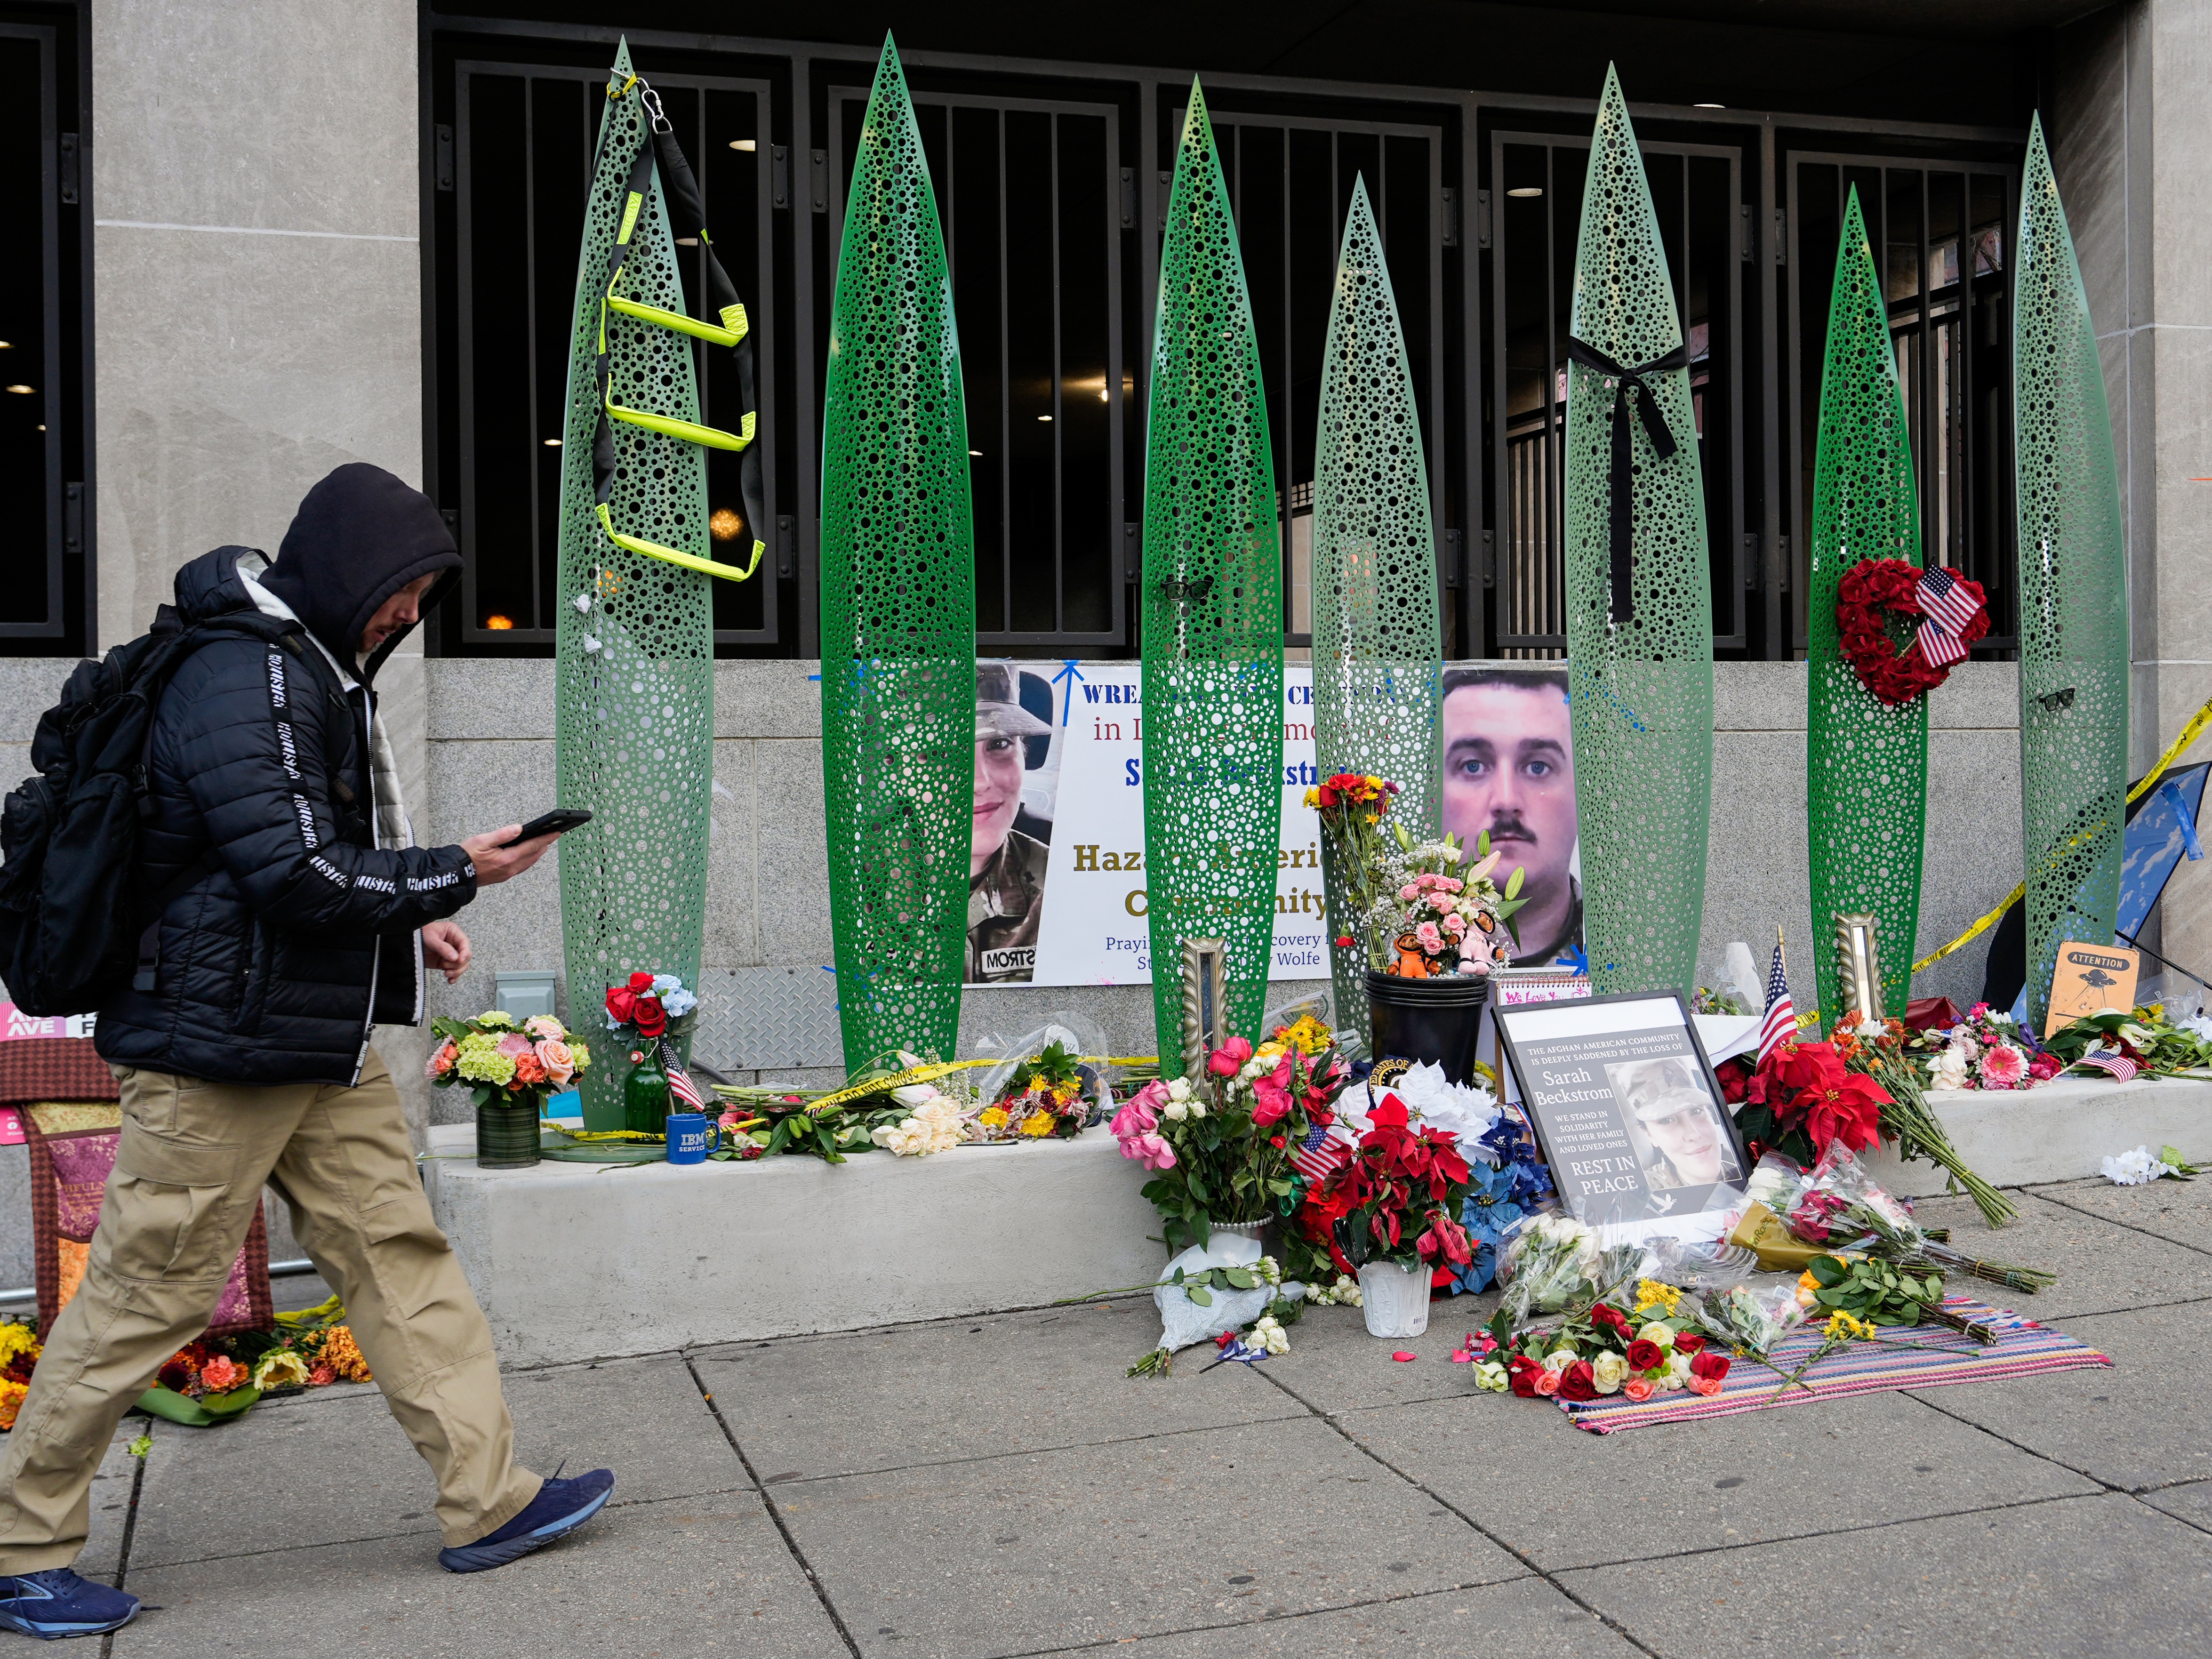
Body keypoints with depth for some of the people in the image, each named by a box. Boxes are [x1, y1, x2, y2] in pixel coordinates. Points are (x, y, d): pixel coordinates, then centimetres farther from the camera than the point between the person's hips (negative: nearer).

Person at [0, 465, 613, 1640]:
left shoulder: (313, 671, 16)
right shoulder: (245, 682, -17)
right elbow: (297, 874, -22)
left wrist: (407, 925, 11)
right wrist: (456, 876, -15)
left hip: (320, 1046, 10)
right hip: (221, 1049, -10)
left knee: (399, 1252, 8)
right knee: (147, 1295, 0)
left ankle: (488, 1500, 13)